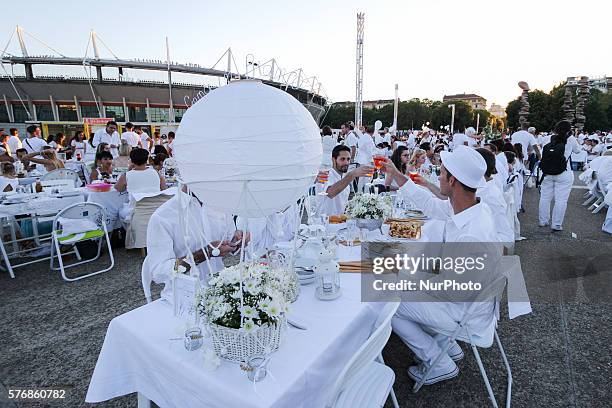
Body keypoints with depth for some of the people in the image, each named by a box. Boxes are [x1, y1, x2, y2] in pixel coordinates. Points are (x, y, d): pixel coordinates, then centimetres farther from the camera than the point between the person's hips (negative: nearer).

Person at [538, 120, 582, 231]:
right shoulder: (571, 139, -4)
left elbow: (543, 155, 5)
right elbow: (577, 150, 13)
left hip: (547, 173, 3)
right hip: (564, 174, -3)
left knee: (545, 197, 12)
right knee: (561, 200, 3)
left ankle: (543, 221, 23)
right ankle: (556, 225, 5)